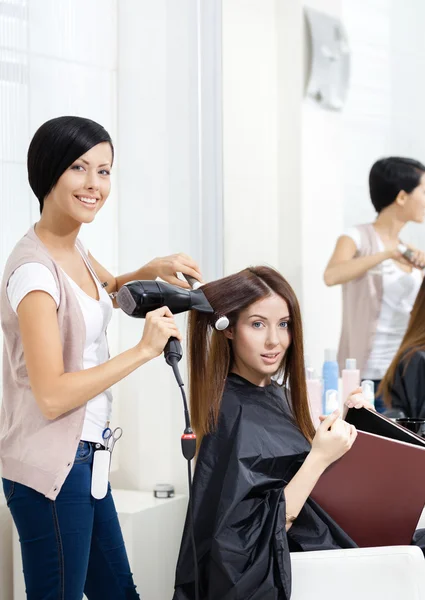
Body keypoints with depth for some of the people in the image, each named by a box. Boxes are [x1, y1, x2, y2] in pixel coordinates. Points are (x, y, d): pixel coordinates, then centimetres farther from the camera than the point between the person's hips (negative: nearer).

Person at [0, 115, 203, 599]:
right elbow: (52, 396, -24)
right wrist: (144, 349, -20)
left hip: (84, 455, 9)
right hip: (49, 465, -9)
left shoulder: (72, 247, 6)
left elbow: (108, 287, 30)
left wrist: (153, 270, 9)